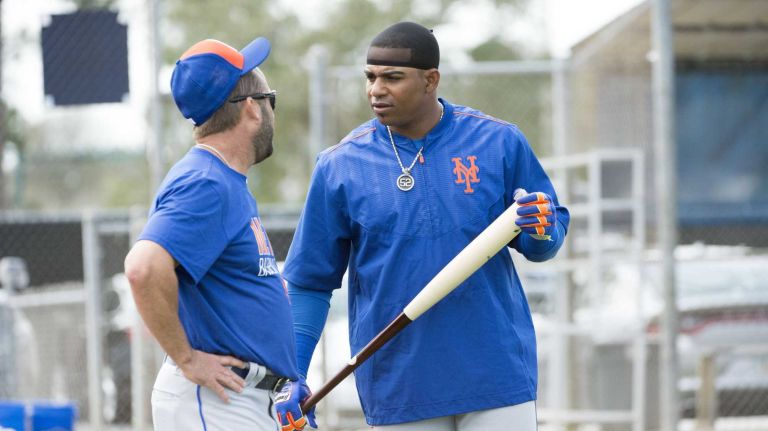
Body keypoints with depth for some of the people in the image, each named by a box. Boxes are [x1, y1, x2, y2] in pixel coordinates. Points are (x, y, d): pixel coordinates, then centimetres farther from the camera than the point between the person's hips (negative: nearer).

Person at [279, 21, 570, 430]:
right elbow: (309, 283, 4)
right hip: (397, 391, 1)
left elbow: (542, 246, 8)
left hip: (496, 379, -1)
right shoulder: (339, 166, 0)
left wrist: (541, 229, -16)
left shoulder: (499, 142, 0)